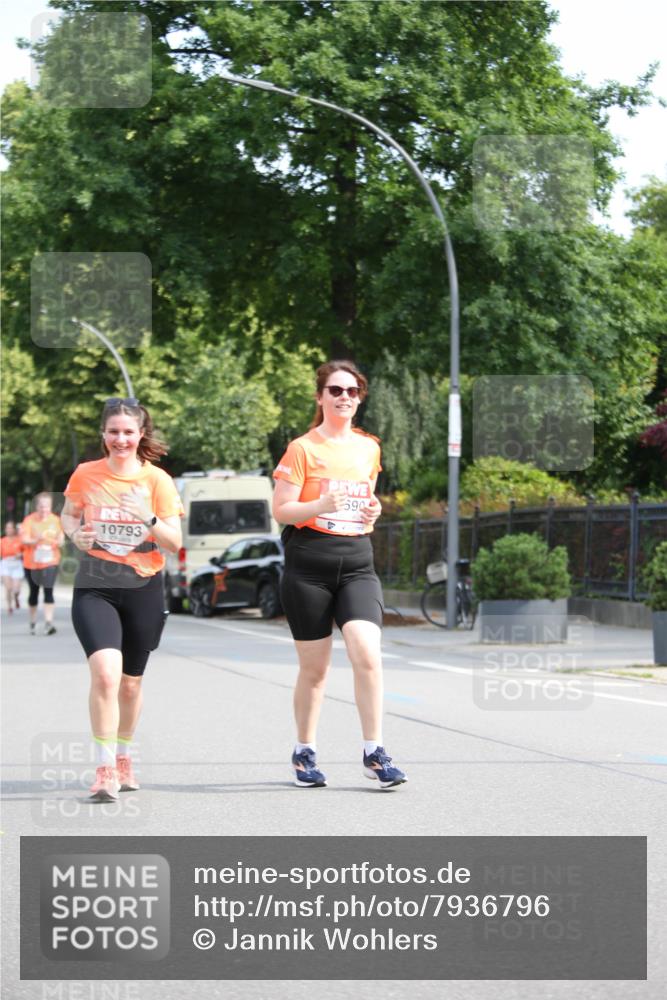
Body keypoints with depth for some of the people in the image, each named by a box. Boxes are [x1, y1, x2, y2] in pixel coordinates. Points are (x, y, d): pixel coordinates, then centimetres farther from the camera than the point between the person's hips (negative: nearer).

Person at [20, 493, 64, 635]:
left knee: (48, 591, -12)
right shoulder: (29, 520, -8)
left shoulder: (55, 520, 1)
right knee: (34, 592, 11)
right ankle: (33, 622, 27)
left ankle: (48, 623, -18)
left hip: (50, 561, 1)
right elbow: (24, 540, -15)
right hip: (32, 563, -1)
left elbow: (60, 537, 11)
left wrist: (60, 542, -12)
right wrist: (36, 540, -35)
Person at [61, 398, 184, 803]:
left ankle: (123, 758, 36)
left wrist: (149, 519, -22)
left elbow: (175, 543, -3)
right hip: (94, 587, -1)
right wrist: (77, 534, -5)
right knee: (105, 673, -22)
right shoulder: (86, 475, -1)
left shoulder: (157, 480, -3)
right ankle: (105, 769, -16)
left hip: (143, 588, 1)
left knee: (130, 682, 13)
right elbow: (68, 515, 17)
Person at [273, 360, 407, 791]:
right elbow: (281, 510, -6)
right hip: (309, 565, -3)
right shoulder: (303, 448, -3)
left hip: (357, 562, 3)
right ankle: (305, 754, 20)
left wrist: (373, 510, 5)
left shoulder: (369, 448, 13)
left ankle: (375, 754, -8)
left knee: (368, 654, -15)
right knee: (314, 668, 3)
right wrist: (321, 505, -23)